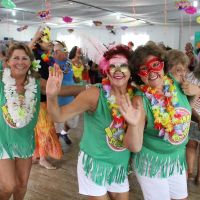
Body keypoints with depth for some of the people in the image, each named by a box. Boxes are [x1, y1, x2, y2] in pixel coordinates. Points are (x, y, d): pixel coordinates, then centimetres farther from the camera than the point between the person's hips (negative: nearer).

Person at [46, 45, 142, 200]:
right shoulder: (95, 94, -19)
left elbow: (136, 147, -9)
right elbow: (60, 116, -19)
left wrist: (133, 124, -29)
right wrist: (52, 96, -39)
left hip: (120, 166, 5)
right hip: (95, 163, -5)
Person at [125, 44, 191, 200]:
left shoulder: (176, 84, -11)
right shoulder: (140, 100, -25)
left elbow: (188, 111, 11)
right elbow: (133, 146, -26)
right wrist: (133, 125, -45)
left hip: (178, 158, 5)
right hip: (152, 163, -5)